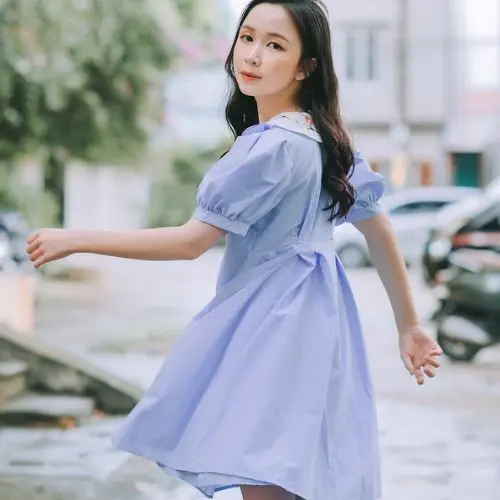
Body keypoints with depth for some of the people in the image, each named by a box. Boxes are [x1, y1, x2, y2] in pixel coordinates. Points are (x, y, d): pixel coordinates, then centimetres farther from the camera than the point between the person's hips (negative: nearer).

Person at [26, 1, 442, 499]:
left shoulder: (275, 146, -19)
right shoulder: (323, 136, 9)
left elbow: (192, 240, -17)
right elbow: (378, 227, 14)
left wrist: (76, 240, -12)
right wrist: (408, 325, 21)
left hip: (274, 329, -10)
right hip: (300, 322, 10)